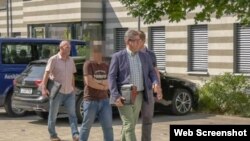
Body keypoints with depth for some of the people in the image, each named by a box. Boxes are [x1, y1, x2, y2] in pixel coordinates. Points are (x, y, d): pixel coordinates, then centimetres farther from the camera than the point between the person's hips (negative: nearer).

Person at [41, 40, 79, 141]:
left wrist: (73, 88, 18)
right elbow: (46, 74, -14)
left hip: (69, 93, 5)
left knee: (72, 114, -6)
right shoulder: (53, 60, -8)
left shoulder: (71, 61, 10)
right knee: (53, 115, 8)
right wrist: (44, 88, -23)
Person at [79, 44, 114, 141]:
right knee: (86, 126, 6)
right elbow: (89, 82, -17)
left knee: (108, 126, 1)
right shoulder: (88, 64, -6)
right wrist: (103, 86, -6)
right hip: (91, 100, -5)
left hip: (104, 100, 5)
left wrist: (97, 81, -11)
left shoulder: (106, 66, 12)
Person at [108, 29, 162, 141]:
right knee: (129, 125, -9)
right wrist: (116, 96, -17)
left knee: (130, 125, 12)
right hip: (124, 97, -5)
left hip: (139, 96, 5)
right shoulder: (118, 57, -4)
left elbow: (151, 72, 13)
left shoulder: (144, 56, 10)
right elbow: (111, 77, -7)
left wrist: (156, 83, -10)